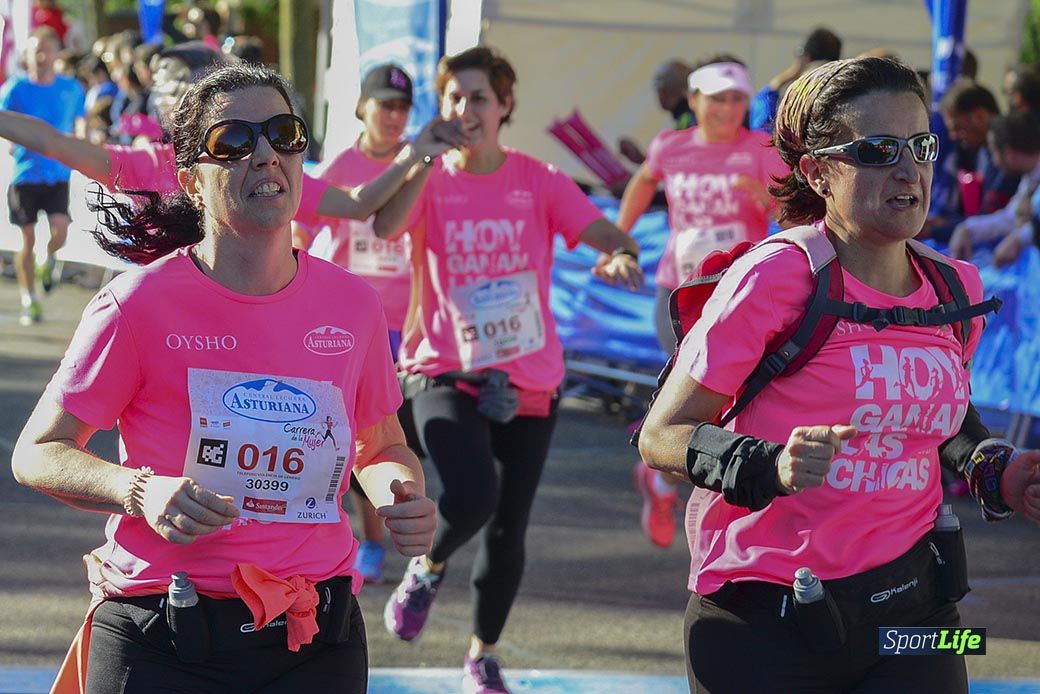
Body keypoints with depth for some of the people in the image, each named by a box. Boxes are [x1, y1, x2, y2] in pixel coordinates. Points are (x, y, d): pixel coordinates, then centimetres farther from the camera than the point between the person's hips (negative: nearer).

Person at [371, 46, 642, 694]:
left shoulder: (539, 181, 0)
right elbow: (384, 226, -24)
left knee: (509, 530, 8)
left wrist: (622, 257, -33)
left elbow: (609, 235, -10)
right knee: (472, 497, -28)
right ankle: (428, 569, 7)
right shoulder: (431, 181, -3)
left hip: (529, 381, 2)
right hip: (446, 373, -2)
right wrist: (429, 155, -29)